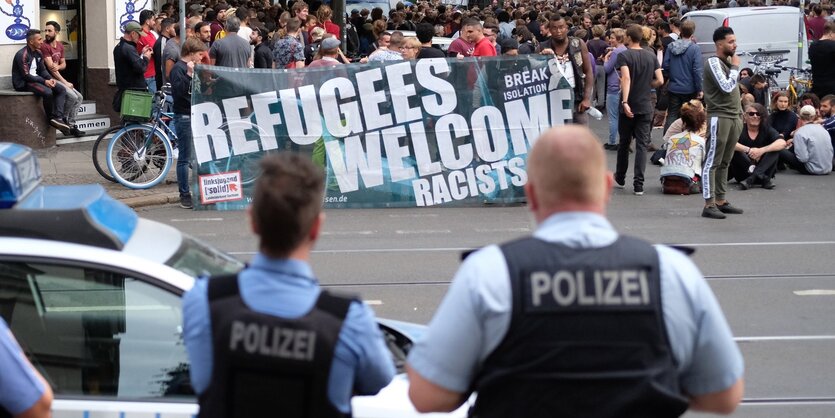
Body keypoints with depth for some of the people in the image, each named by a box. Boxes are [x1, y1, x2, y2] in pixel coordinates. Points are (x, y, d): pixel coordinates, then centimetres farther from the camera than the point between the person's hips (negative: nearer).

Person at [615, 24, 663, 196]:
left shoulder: (624, 55, -8)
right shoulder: (651, 56, 5)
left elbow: (626, 78, -23)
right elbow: (660, 81, 0)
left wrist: (625, 101, -27)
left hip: (629, 107, -2)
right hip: (645, 107, 2)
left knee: (624, 143, 14)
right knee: (642, 145, 0)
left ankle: (620, 178, 30)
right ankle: (638, 184, -8)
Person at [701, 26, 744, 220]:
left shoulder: (729, 62, 18)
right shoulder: (713, 63, -11)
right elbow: (727, 87, -21)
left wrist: (739, 116, 19)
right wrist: (735, 67, -9)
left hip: (733, 117, 9)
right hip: (719, 117, -9)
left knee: (724, 163, 12)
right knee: (712, 162, -8)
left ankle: (720, 200, 17)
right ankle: (709, 204, -10)